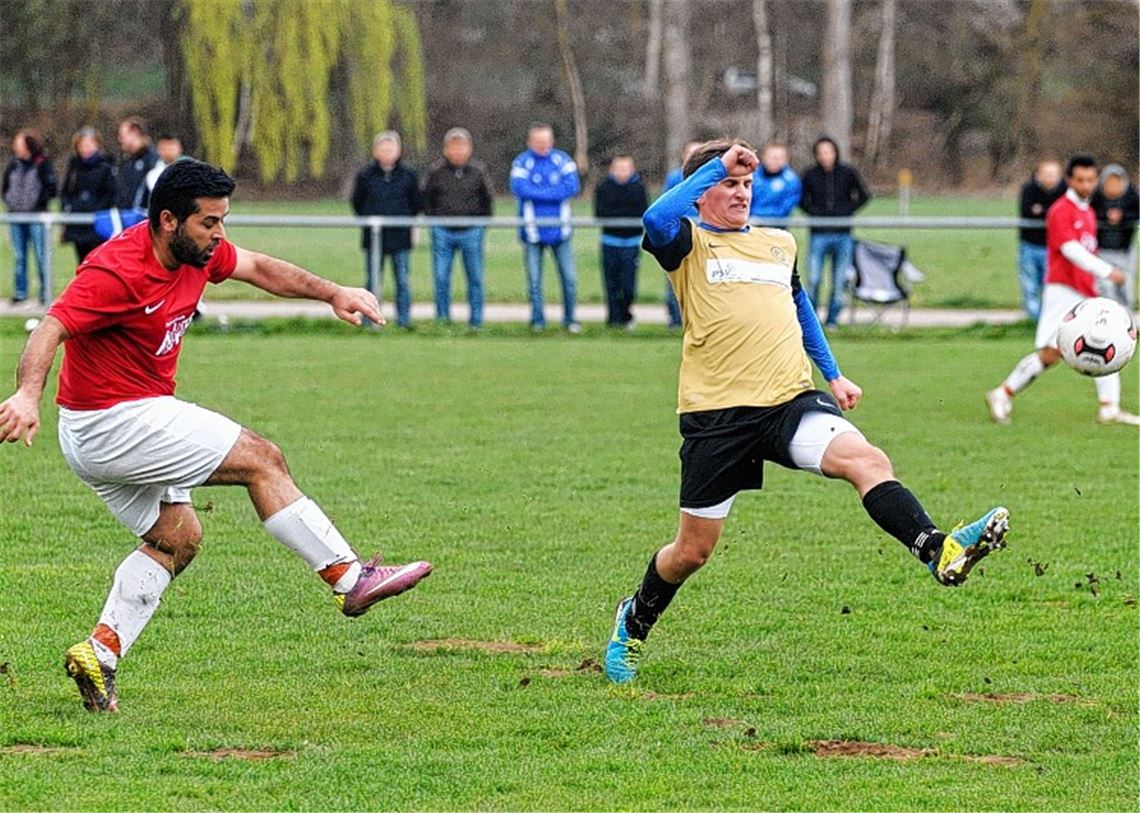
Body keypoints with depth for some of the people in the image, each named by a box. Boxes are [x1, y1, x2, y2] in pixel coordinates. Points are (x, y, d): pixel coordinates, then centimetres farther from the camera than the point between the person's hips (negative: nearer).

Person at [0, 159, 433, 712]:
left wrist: (332, 293, 7)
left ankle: (101, 650, 9)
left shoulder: (197, 251, 2)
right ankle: (349, 578, 1)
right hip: (115, 423, -10)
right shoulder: (118, 272, -25)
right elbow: (51, 329, -33)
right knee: (261, 460, -6)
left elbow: (259, 269, 16)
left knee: (177, 538, 15)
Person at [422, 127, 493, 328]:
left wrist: (482, 223, 6)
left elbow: (487, 199, 11)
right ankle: (442, 319, 8)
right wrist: (434, 221, 6)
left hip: (471, 233, 0)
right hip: (443, 233, 0)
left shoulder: (478, 172, 1)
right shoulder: (436, 172, 0)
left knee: (475, 279, 4)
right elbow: (427, 199, 12)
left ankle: (476, 321, 11)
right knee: (441, 278, 0)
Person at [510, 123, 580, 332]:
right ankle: (537, 320, 13)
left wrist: (537, 193, -13)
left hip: (560, 229, 1)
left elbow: (572, 187, -10)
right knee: (534, 280, 3)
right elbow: (519, 188, -19)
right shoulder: (522, 162, -2)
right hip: (533, 230, -1)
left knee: (569, 278, 1)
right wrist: (554, 193, -14)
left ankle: (569, 319, 12)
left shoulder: (562, 160, 4)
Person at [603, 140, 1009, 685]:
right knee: (692, 552, 7)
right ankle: (633, 624, 35)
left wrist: (834, 375, 32)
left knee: (866, 460, -26)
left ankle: (939, 552, -44)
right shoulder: (688, 245, 1)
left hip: (790, 401, 3)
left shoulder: (780, 245, 18)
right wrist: (717, 164, -17)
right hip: (717, 413, -3)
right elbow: (657, 221, -23)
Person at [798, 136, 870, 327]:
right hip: (819, 234, -1)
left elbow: (864, 196, 10)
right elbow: (801, 200, 11)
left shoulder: (847, 174, 3)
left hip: (842, 234, 1)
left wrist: (847, 211, -3)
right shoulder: (811, 175, 2)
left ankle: (832, 318, 14)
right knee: (814, 279, -7)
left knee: (839, 282, 3)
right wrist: (814, 212, -6)